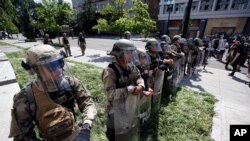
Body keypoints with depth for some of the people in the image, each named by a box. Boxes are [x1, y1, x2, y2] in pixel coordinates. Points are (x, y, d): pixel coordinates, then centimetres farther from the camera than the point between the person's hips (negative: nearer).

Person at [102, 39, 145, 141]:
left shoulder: (131, 66, -7)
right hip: (117, 111, -7)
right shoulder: (110, 71, -29)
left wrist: (140, 86, -22)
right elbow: (110, 94, -33)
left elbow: (138, 77, 1)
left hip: (132, 108, 7)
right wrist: (130, 89, -32)